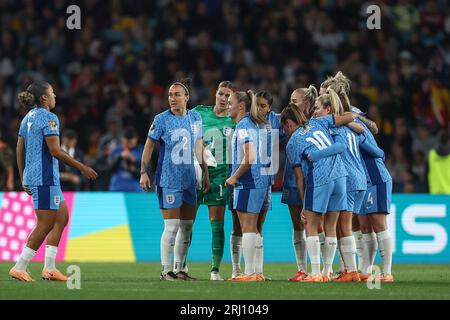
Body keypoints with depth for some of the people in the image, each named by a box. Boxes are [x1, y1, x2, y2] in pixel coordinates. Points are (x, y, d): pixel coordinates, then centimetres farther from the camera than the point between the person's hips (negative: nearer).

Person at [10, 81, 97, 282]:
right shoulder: (48, 118, -13)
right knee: (45, 225, -5)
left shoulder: (28, 118, 14)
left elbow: (19, 150, 16)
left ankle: (49, 268, 11)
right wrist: (81, 167, -13)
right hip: (45, 177, -10)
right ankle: (19, 268, -4)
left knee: (62, 217, 14)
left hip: (32, 175, 10)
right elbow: (54, 150, -19)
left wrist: (23, 179, 22)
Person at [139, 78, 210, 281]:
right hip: (168, 180, -5)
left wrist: (205, 173, 17)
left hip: (189, 179, 5)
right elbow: (148, 146, -3)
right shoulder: (162, 120, -7)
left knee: (187, 226, 7)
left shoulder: (195, 118, 7)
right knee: (172, 226, -8)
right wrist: (144, 173, -10)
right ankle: (166, 270, 0)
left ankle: (179, 269, 17)